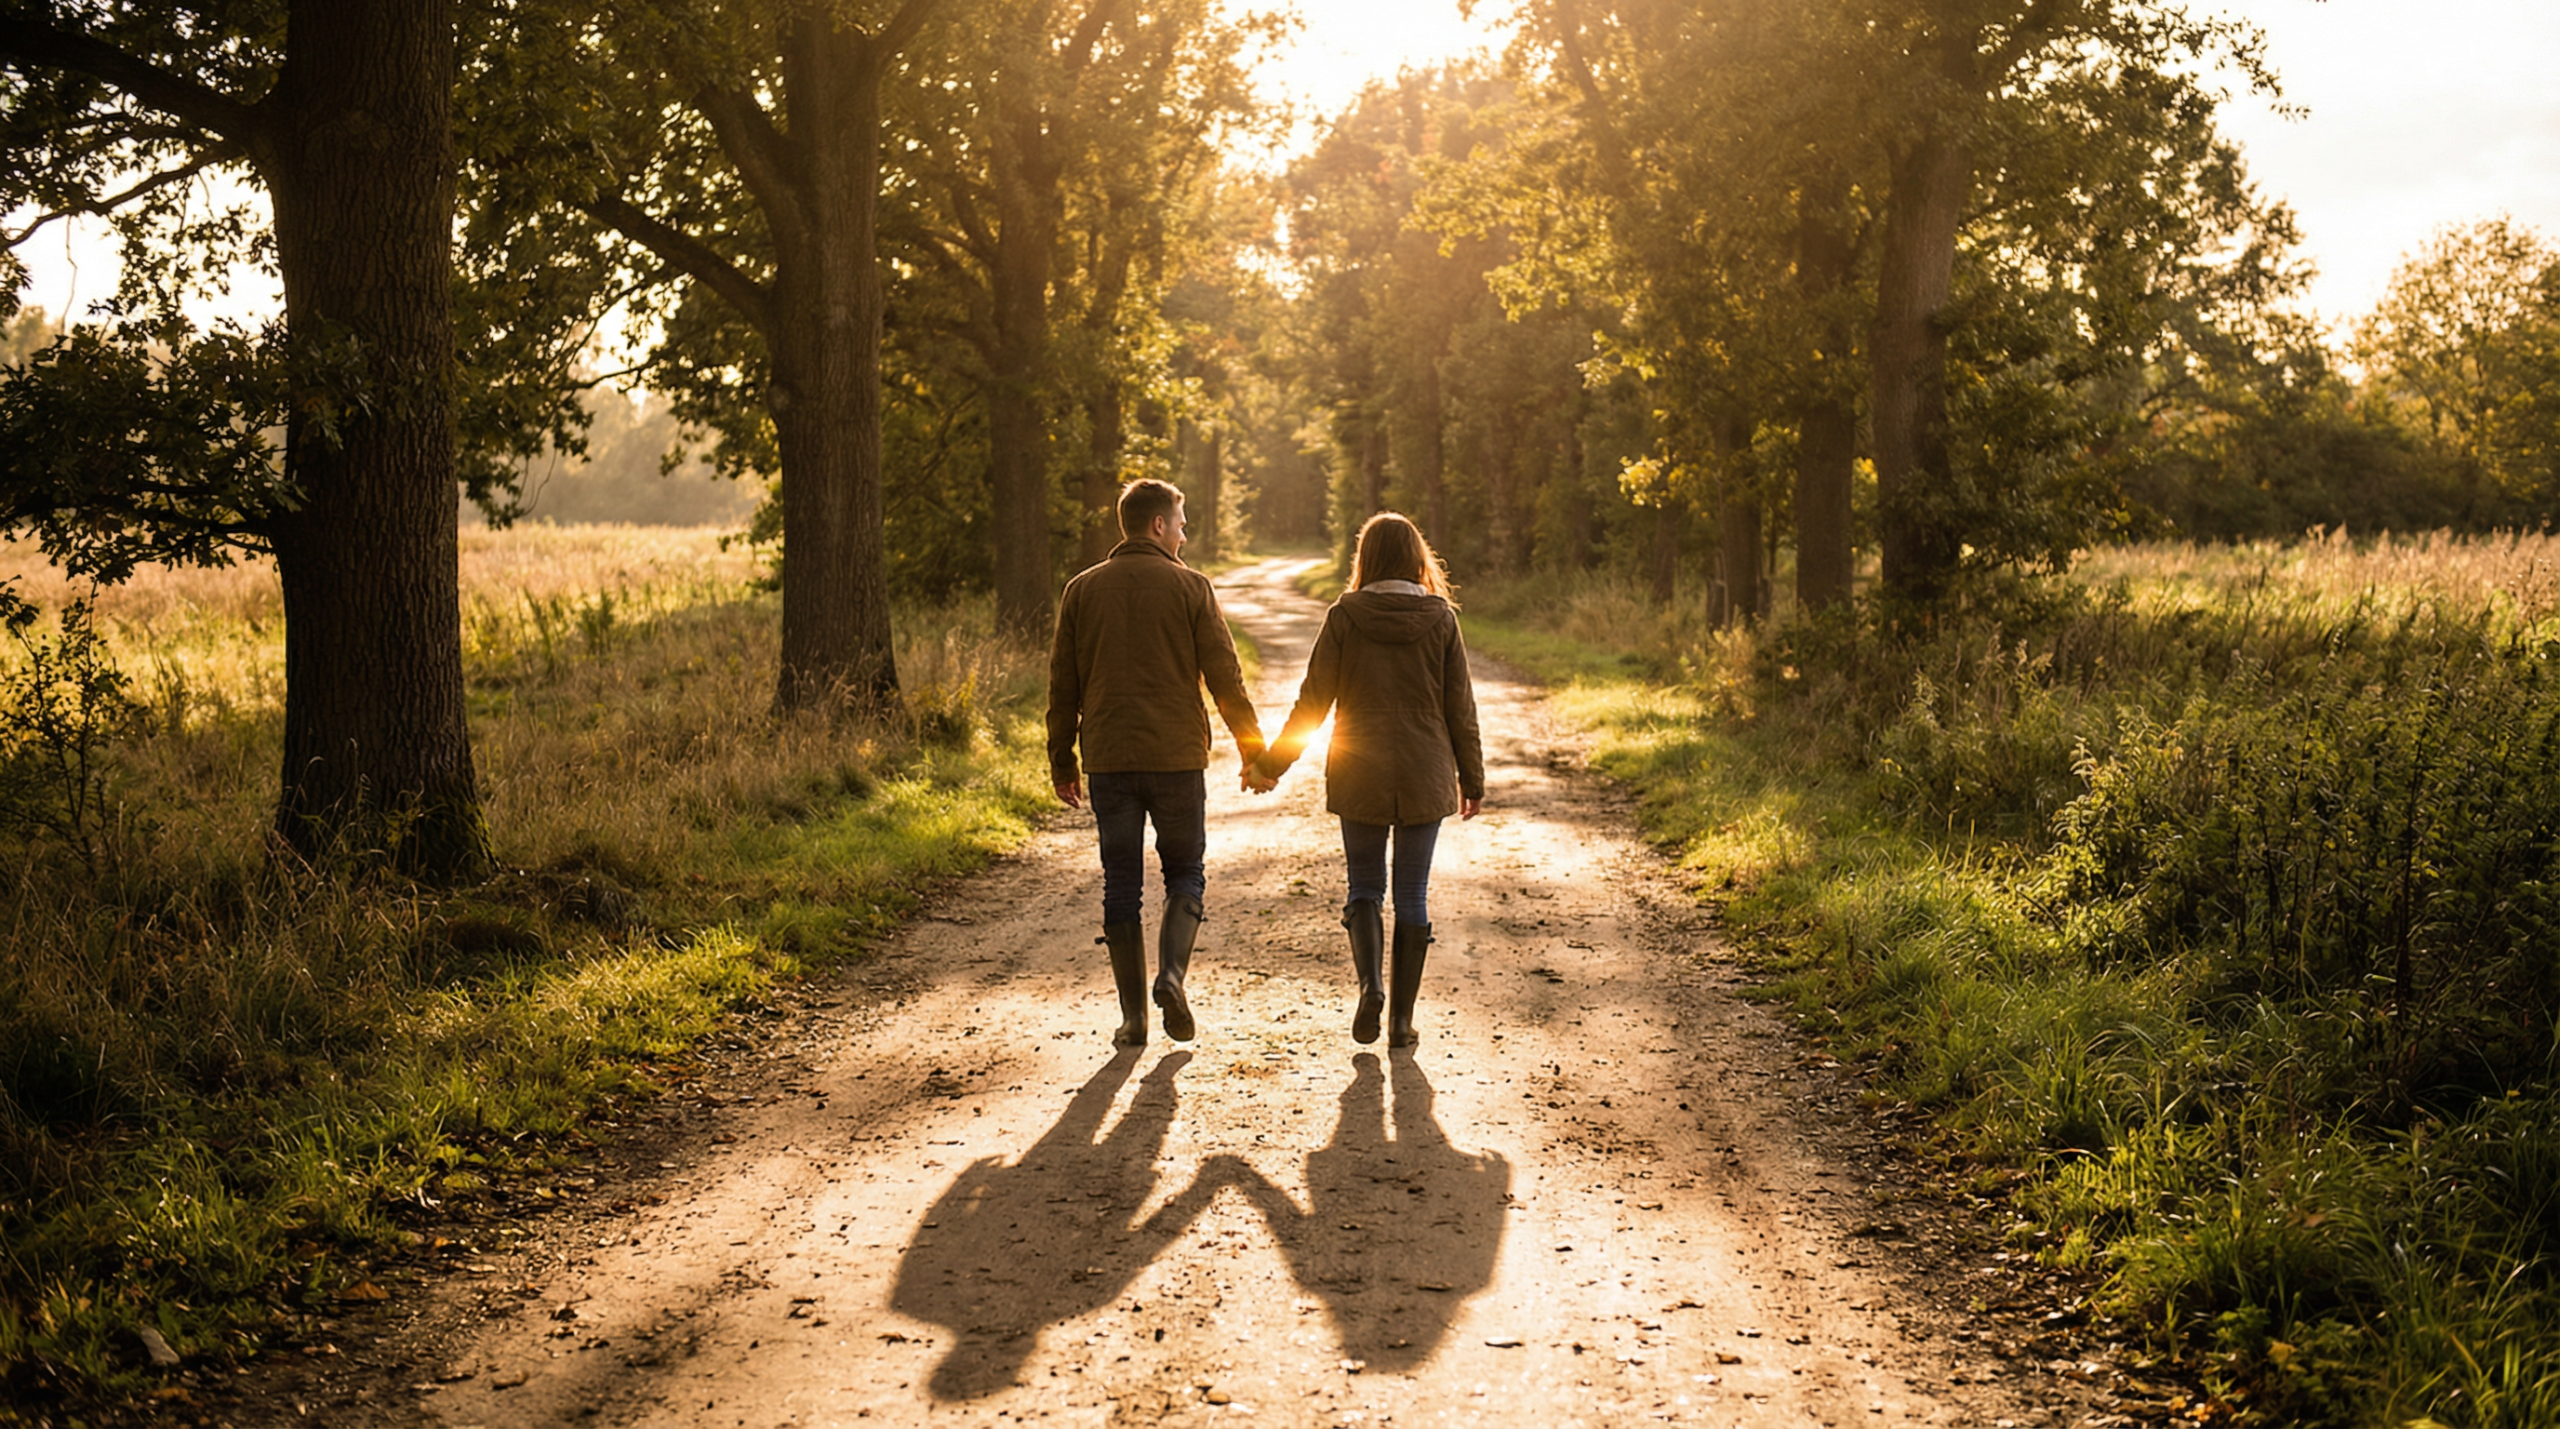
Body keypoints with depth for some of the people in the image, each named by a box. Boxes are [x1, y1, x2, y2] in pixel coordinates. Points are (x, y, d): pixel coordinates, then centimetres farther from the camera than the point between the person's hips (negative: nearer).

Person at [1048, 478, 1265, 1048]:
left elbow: (1063, 685, 7)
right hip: (1177, 757, -2)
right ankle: (1172, 975, -9)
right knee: (1186, 872, 14)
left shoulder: (1083, 590, 6)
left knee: (1122, 885, 8)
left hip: (1108, 760, 2)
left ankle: (1133, 1015, 8)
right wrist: (1252, 748, 6)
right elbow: (1225, 677, -3)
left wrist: (1062, 763, 14)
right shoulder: (1190, 587, -2)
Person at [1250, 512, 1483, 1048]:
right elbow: (1459, 707, 0)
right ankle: (1402, 1018, 9)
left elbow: (1313, 701, -4)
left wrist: (1271, 765, 6)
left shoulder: (1344, 617, -6)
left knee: (1364, 887, 13)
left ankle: (1369, 983, -10)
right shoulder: (1440, 619, -3)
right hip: (1425, 778, 1)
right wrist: (1472, 780, 10)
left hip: (1360, 778, -1)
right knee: (1413, 894, 9)